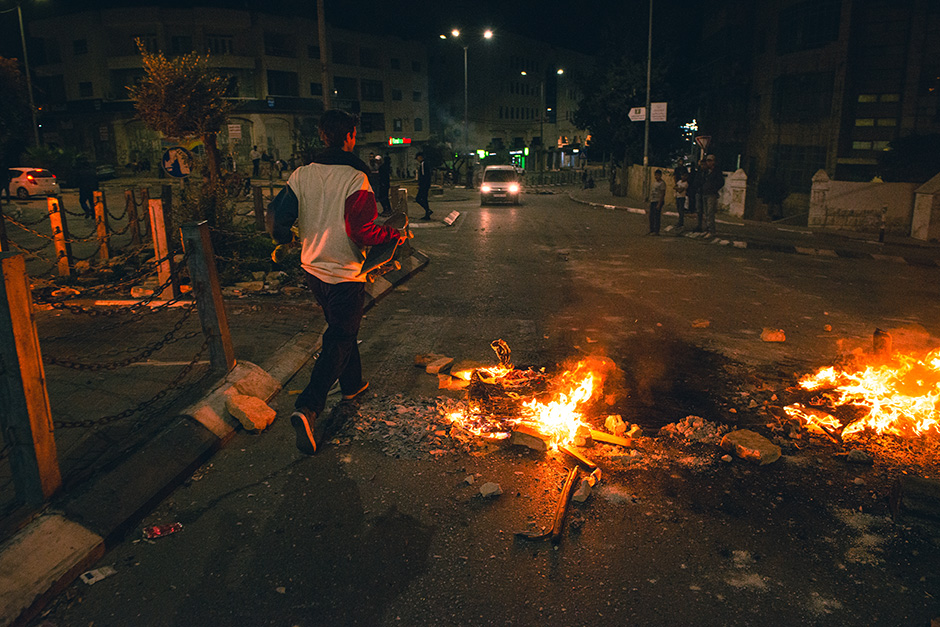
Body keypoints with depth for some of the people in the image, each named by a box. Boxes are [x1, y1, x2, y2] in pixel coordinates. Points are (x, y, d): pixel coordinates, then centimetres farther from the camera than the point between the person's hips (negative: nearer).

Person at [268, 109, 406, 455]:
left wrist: (285, 238, 22)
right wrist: (395, 234, -7)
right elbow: (362, 230, -24)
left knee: (341, 330, 24)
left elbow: (279, 215, 0)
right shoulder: (355, 177, -17)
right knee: (339, 339, 0)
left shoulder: (302, 174, -1)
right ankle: (307, 408, -12)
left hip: (312, 269, 7)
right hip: (344, 274, -6)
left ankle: (352, 384, 41)